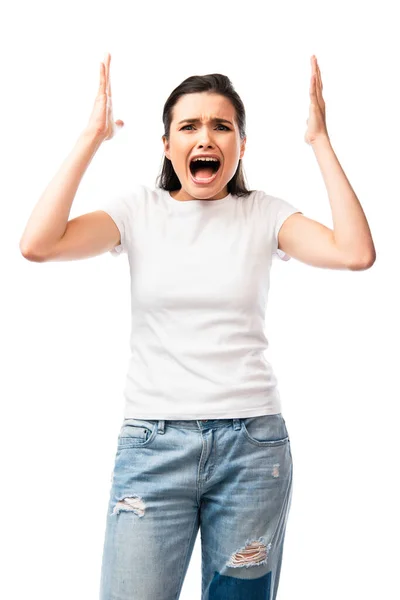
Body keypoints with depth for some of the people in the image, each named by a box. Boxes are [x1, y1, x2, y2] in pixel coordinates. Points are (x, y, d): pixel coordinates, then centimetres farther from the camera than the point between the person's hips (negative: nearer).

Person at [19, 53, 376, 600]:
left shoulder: (264, 215, 3)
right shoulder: (139, 210, 2)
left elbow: (355, 253, -13)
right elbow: (38, 244, -12)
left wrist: (320, 141, -8)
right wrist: (92, 138, -9)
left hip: (253, 442, 1)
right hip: (153, 441, 0)